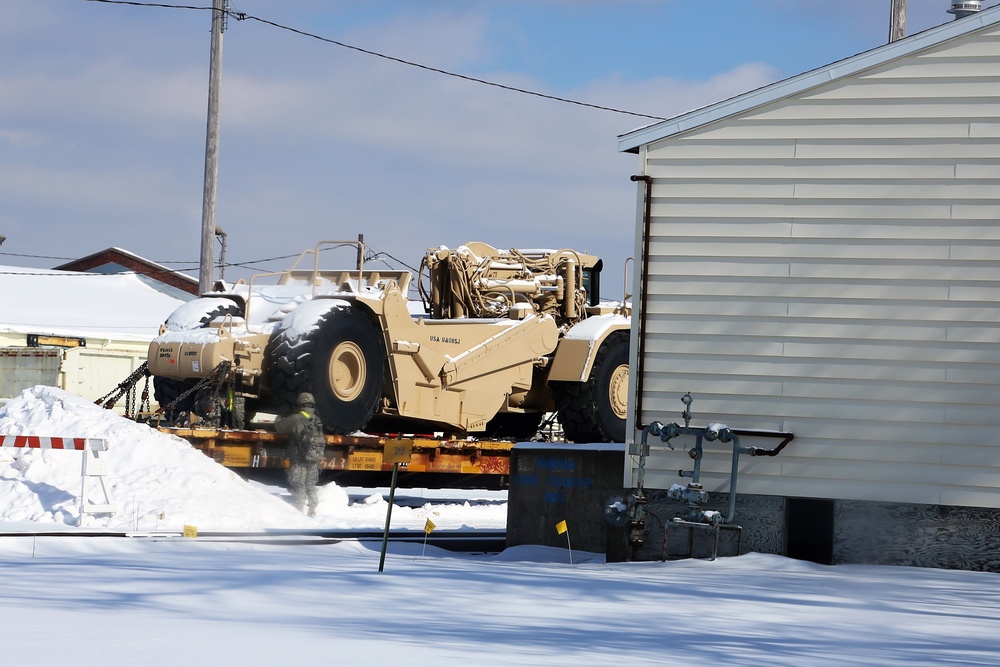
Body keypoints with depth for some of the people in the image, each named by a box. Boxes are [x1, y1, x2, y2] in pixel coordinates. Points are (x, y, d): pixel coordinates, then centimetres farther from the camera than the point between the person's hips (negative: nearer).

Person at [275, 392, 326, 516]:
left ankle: (299, 511, -1)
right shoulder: (317, 420, 4)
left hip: (299, 460, -5)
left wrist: (281, 420, 16)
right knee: (311, 485, 17)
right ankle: (312, 510, 21)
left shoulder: (295, 419, -14)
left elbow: (278, 427, -7)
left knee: (298, 486, 0)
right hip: (314, 460, 5)